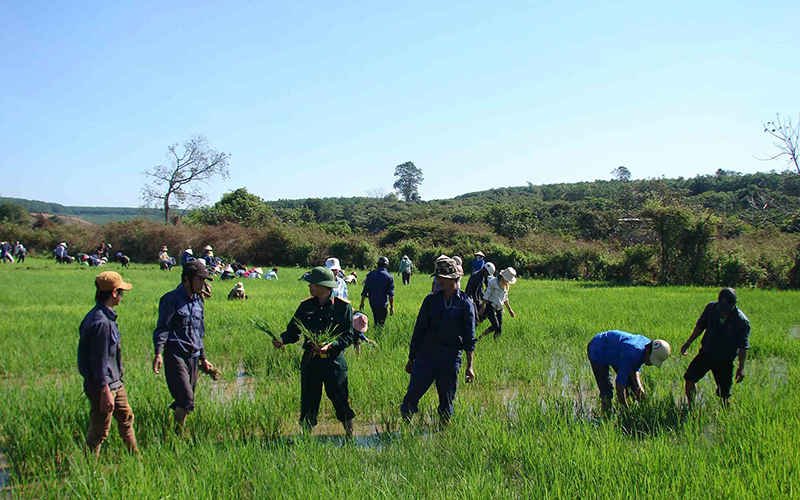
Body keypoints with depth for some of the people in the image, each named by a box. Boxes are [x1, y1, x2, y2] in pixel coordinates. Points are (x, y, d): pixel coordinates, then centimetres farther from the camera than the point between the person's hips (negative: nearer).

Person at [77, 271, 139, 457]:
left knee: (126, 418, 19)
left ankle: (135, 457, 32)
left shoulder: (106, 316, 7)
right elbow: (98, 361, -23)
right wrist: (105, 392, -21)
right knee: (100, 430, 2)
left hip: (115, 383, 10)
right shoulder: (101, 322, -24)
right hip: (103, 385, -10)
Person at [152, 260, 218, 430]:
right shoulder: (171, 299, -5)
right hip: (175, 356, -7)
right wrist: (158, 353, -22)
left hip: (193, 357, 7)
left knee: (184, 402, 9)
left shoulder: (198, 302, 17)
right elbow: (162, 328, -11)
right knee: (186, 400, -14)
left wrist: (203, 358, 27)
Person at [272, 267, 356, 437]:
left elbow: (348, 337, -7)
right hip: (310, 361, 3)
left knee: (341, 400, 3)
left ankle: (350, 438, 20)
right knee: (308, 403, 8)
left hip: (334, 361, -3)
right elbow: (293, 331, 6)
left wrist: (331, 345, -24)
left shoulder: (343, 307, -6)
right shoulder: (306, 306, 5)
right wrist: (281, 339, -15)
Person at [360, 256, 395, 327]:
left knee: (376, 321, 21)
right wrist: (392, 306, -6)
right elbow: (391, 293, -9)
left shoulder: (371, 274, 3)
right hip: (382, 304, -4)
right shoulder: (389, 277, -6)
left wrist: (362, 302, 8)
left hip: (372, 302, 4)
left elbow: (365, 290, 3)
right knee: (381, 323, -1)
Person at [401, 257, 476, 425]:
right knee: (414, 391, -9)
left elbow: (469, 336, 2)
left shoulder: (465, 304, 2)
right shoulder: (431, 300, 9)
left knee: (447, 397, 6)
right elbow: (419, 330, 12)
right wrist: (411, 358, 11)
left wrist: (470, 365, -3)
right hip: (426, 353, 1)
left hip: (450, 357, -1)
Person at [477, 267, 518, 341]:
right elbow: (486, 295, -11)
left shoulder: (506, 285, 11)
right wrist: (483, 307, -14)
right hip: (490, 307, -7)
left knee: (499, 329, -1)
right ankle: (480, 337, -7)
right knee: (496, 326, -19)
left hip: (499, 308, 7)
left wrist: (510, 310, 22)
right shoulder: (494, 282, -12)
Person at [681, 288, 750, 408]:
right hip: (706, 353, 4)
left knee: (724, 393, -2)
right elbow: (700, 326, 8)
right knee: (690, 377, -1)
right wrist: (688, 343, 8)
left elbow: (743, 346, -13)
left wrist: (741, 367, -17)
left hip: (724, 360, -4)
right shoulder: (711, 308, -8)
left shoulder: (742, 321, -18)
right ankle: (692, 409, 15)